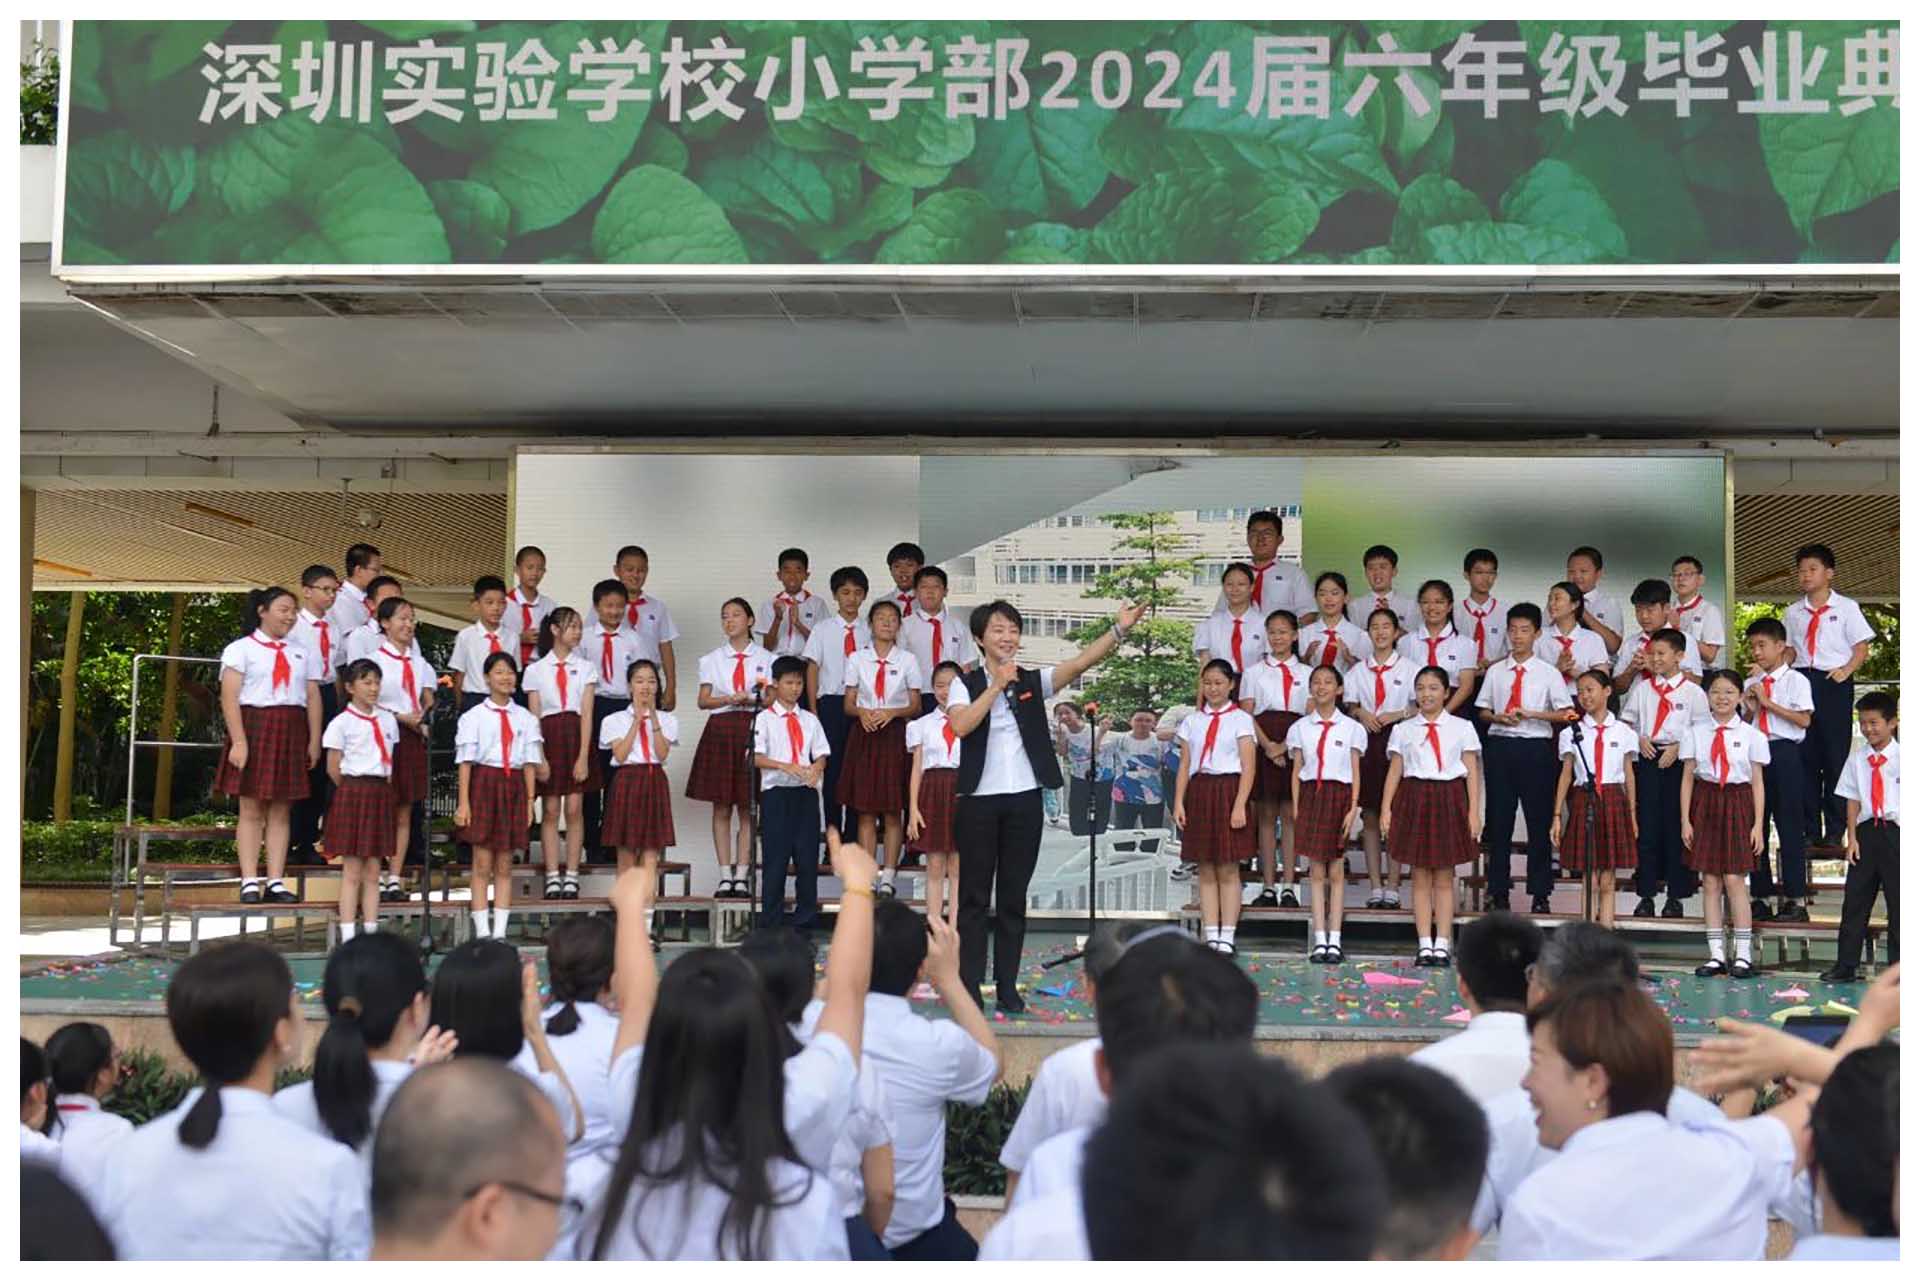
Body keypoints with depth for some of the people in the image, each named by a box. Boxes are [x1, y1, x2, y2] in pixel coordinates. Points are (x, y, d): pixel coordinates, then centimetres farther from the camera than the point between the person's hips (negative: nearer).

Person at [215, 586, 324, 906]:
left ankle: (275, 882, 4)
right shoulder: (241, 649, 2)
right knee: (251, 810, -2)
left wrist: (314, 740, 0)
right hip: (255, 728, -4)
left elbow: (313, 698, 11)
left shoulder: (302, 654, 17)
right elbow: (229, 697, -7)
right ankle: (250, 883, -3)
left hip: (290, 734, 4)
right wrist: (238, 740, -17)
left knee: (281, 810, 3)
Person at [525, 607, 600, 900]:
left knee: (574, 809, -2)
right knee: (550, 810, 0)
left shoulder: (585, 668, 7)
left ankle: (572, 877, 3)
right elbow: (534, 717, 2)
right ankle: (552, 877, 4)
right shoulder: (536, 670, 6)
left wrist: (583, 757, -9)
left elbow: (586, 714, -1)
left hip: (576, 736, 1)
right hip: (548, 736, 0)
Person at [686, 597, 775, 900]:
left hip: (752, 730, -1)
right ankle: (725, 876, 6)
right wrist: (728, 699, -10)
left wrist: (751, 700, -15)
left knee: (747, 808, 0)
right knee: (721, 807, 2)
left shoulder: (765, 658, 6)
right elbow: (702, 701, 6)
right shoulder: (712, 658, 10)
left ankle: (741, 876, 4)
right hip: (720, 730, 1)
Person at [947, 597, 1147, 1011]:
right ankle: (969, 985, 7)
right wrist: (997, 685, -16)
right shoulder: (966, 684, 2)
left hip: (1024, 800, 2)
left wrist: (1119, 629, -22)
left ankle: (1008, 985, 13)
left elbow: (1079, 663, -9)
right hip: (978, 800, -2)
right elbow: (960, 725, -17)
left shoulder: (1033, 681, 7)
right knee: (974, 896, 3)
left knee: (1014, 896, 7)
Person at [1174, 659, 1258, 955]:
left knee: (1228, 871, -2)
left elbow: (1248, 768, -5)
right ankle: (1211, 937, 8)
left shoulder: (1240, 720, 1)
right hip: (1199, 792, 4)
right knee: (1206, 871, 5)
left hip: (1228, 790, -4)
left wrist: (1239, 806, -14)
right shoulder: (1193, 721, 13)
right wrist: (1178, 802, 0)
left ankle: (1227, 939, 1)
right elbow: (1184, 766, 10)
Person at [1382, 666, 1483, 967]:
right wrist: (1386, 808, -1)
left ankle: (1443, 945, 6)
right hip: (1415, 800, 1)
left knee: (1444, 877, 2)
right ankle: (1425, 945, 6)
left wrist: (1474, 810, -5)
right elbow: (1395, 771, 6)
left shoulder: (1461, 728, 5)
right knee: (1420, 876, 2)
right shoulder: (1403, 730, 8)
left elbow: (1472, 772, 2)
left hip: (1449, 801, -1)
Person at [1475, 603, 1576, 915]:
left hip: (1536, 748, -2)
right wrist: (1498, 718, -9)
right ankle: (1498, 892, 13)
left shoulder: (1548, 674, 2)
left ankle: (1540, 894, 9)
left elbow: (1566, 714, -3)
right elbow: (1483, 710, 12)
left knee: (1539, 821, 2)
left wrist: (1530, 714, -14)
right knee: (1498, 820, 5)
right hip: (1500, 746, 2)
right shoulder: (1495, 672, 9)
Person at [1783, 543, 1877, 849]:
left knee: (1836, 754, -3)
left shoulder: (1846, 607, 4)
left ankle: (1835, 831, 1)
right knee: (1805, 755, 3)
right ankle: (1810, 829, 9)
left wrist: (1846, 670, -14)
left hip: (1834, 683, -4)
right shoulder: (1792, 612, 15)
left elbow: (1862, 647, 1)